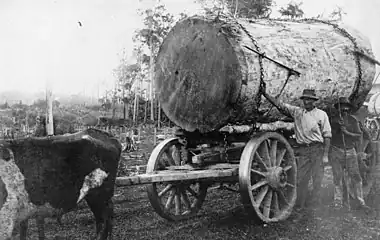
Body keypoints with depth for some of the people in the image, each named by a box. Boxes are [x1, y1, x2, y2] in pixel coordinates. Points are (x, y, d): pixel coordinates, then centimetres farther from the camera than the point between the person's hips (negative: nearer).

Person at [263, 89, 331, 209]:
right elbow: (279, 104, 2)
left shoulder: (321, 114, 2)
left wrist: (326, 154, -5)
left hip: (317, 149, -2)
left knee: (317, 179, 3)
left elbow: (327, 135, 1)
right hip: (302, 150, 2)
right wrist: (264, 93, -8)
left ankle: (316, 204, 17)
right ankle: (301, 206, 15)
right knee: (301, 179, 4)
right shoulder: (296, 111, 7)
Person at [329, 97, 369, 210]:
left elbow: (359, 136, 0)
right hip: (336, 151, -1)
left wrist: (347, 132, -14)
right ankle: (338, 202, 8)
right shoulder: (333, 120, 3)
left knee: (355, 176, -1)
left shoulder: (353, 120, 5)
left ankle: (361, 201, 6)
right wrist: (338, 127, -15)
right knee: (337, 178, 1)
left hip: (350, 151, 1)